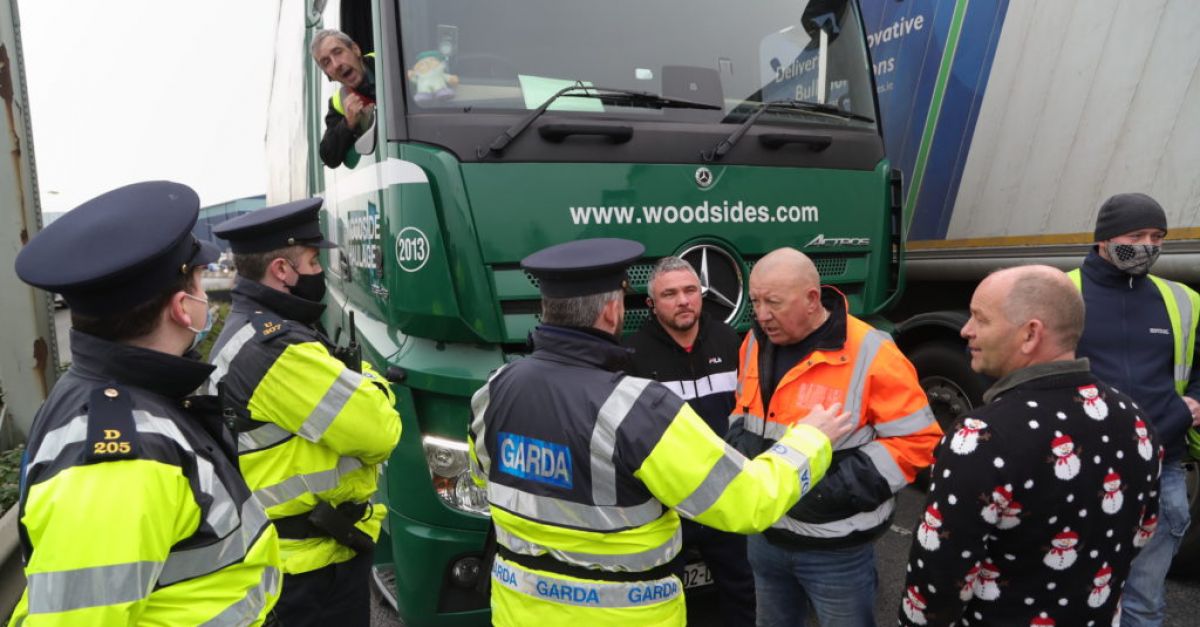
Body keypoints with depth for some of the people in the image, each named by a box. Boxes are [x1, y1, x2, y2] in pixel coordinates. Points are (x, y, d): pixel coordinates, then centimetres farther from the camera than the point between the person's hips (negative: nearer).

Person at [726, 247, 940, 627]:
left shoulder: (870, 354, -20)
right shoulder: (756, 343, 1)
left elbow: (917, 440, -16)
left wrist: (839, 488, -22)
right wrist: (739, 453, -2)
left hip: (836, 551, -6)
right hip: (765, 536, 6)